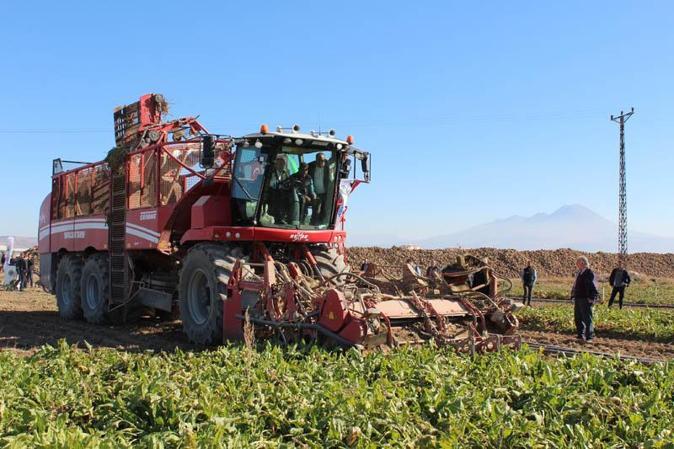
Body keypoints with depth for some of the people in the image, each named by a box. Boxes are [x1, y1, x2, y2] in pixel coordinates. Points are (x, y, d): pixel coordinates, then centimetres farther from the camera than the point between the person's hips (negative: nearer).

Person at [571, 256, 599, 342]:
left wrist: (592, 298, -17)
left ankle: (589, 337, 2)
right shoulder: (579, 273, 14)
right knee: (578, 318, 13)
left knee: (587, 319, -4)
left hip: (585, 300, -9)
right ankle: (580, 335, 22)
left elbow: (593, 287, -14)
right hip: (577, 299, 9)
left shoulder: (589, 273, -11)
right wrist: (573, 297, 18)